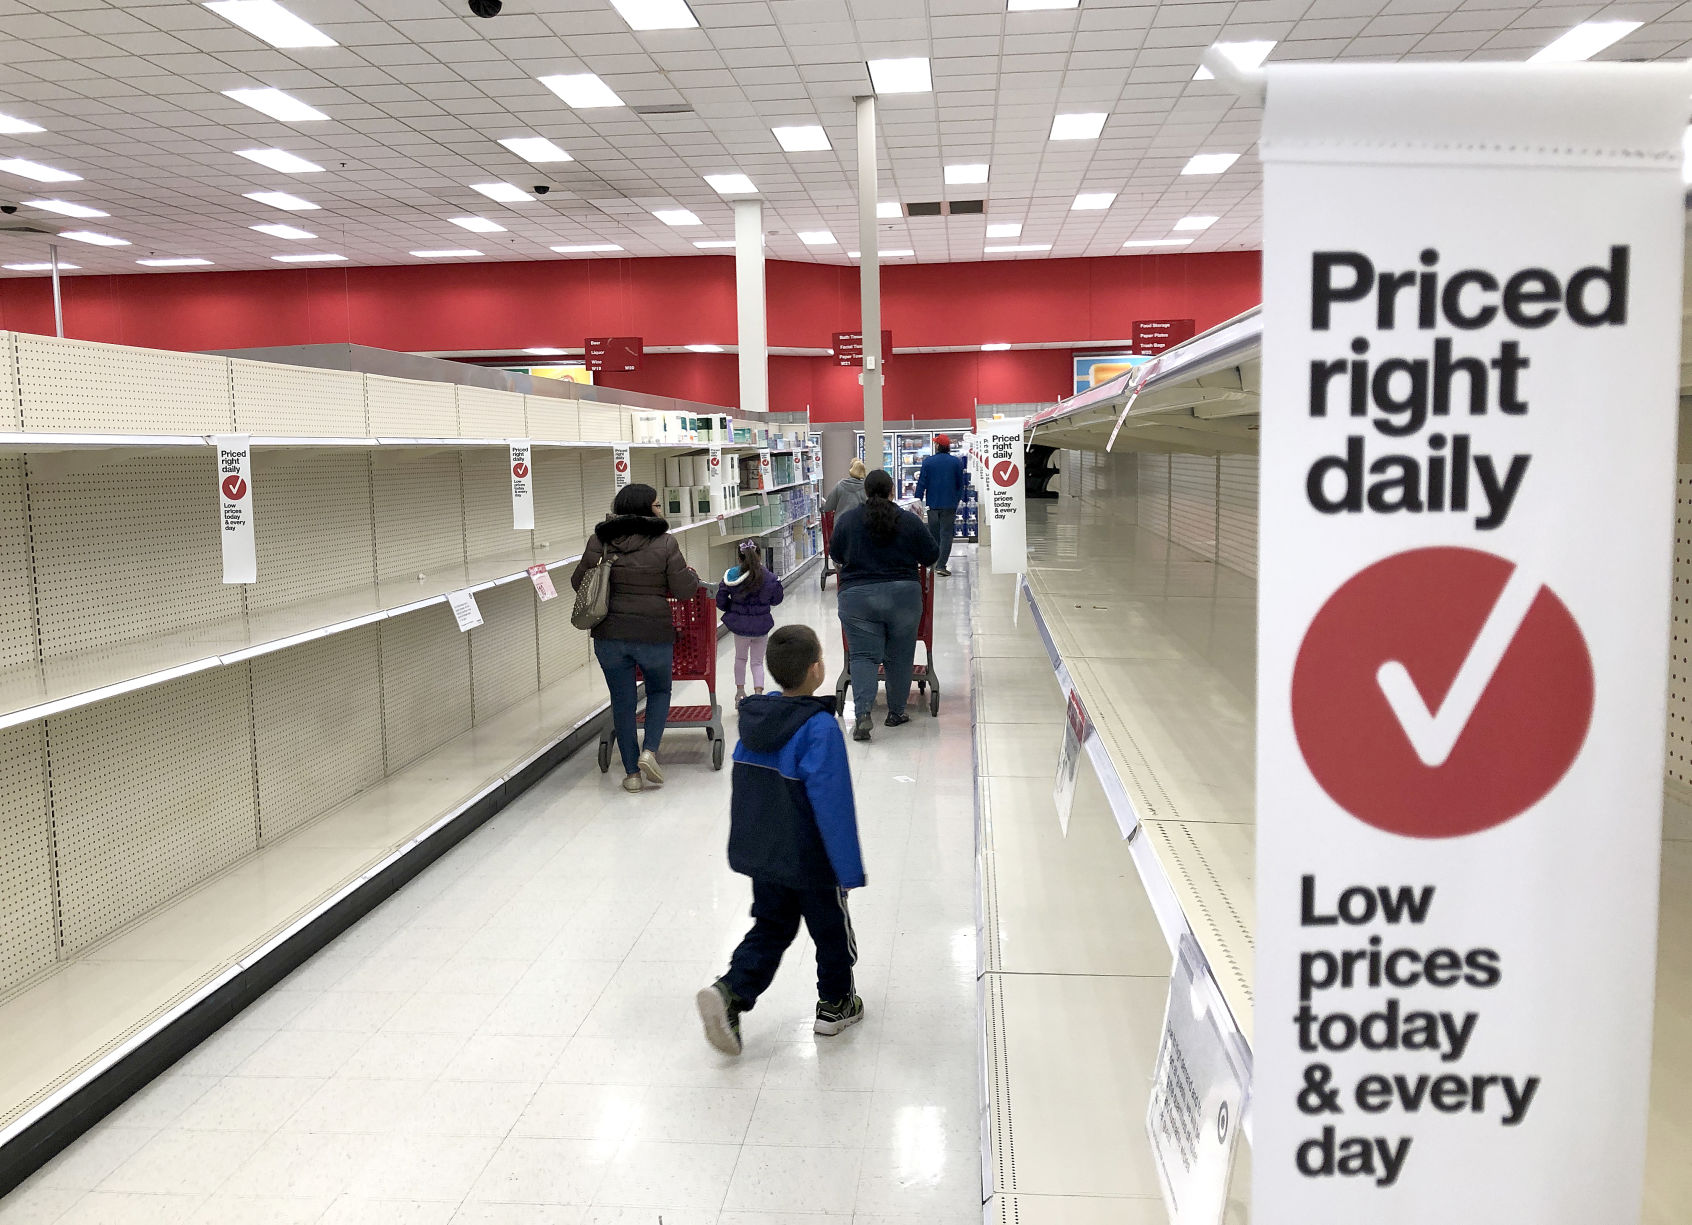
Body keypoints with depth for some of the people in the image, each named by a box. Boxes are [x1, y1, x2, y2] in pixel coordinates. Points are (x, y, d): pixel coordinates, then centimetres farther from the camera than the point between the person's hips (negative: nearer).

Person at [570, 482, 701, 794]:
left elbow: (578, 582, 9)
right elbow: (683, 590, -6)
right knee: (660, 690, 22)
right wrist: (692, 575, 15)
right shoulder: (664, 543, -9)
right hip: (654, 635, -2)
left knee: (622, 700, 12)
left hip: (609, 634, 2)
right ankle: (649, 751, 4)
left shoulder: (599, 541, -1)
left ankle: (632, 773, 17)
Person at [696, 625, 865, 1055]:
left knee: (771, 928, 18)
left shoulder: (755, 717, -2)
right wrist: (849, 869, -16)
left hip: (759, 854, 6)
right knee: (832, 930, 16)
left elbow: (745, 791, 8)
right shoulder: (819, 729, -25)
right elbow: (832, 806, -24)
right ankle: (835, 1005, 33)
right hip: (811, 861, -6)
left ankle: (729, 992, -1)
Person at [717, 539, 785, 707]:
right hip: (761, 625, 0)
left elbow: (720, 600, -7)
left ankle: (740, 692, 24)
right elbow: (777, 599, 1)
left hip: (739, 624, 1)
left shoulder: (731, 576, -12)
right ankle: (758, 693, 1)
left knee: (740, 658, 24)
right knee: (757, 661, 14)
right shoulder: (769, 577, -13)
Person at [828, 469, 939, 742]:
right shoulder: (909, 521, -2)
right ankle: (896, 712, 20)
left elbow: (836, 557, 12)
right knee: (899, 657, 12)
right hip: (903, 596, 0)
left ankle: (862, 712, -14)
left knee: (863, 656, 1)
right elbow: (931, 556, 6)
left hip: (857, 597, 0)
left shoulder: (846, 520, 0)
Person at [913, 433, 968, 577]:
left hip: (932, 503, 1)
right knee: (946, 534, -2)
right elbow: (961, 483, 7)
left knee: (933, 534, 13)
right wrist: (958, 498, 22)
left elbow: (922, 484, -3)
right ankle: (941, 565, -11)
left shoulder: (928, 462, -3)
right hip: (950, 504, -1)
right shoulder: (956, 462, -1)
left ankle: (933, 564, 22)